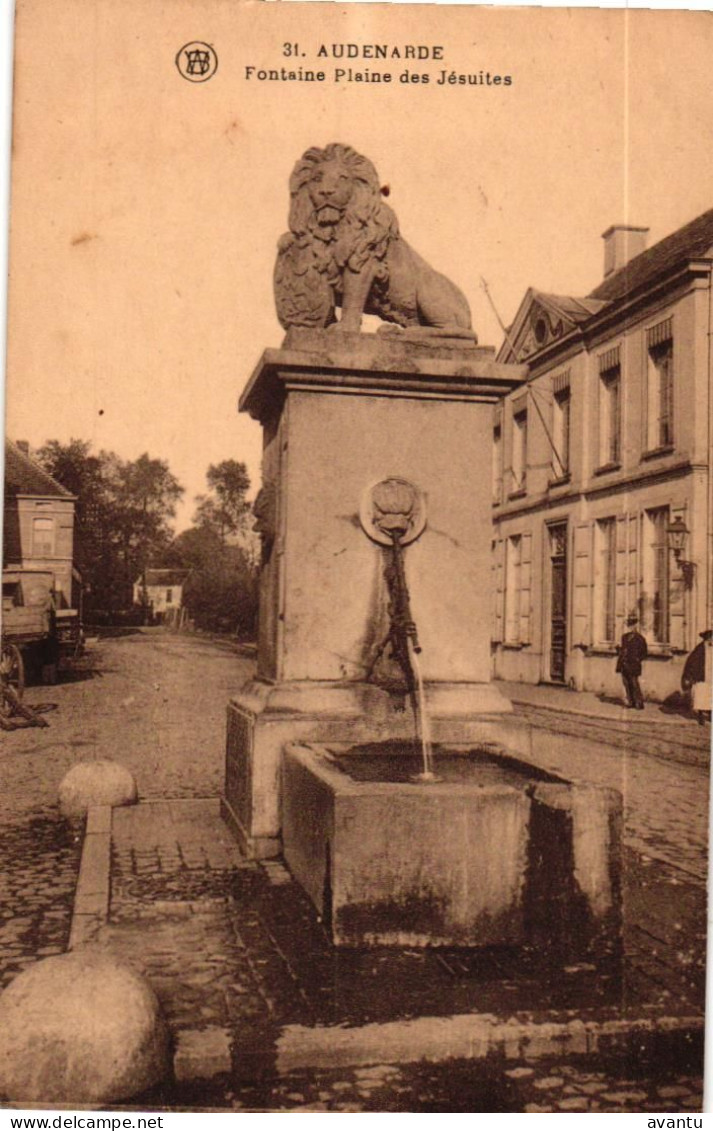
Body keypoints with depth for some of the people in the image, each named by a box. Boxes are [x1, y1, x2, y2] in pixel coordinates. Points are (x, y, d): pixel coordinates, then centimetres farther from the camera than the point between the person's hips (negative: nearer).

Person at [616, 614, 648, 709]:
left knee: (634, 684, -8)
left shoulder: (639, 638, -4)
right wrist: (619, 664, 11)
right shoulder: (624, 637, 14)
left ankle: (639, 703, -1)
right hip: (624, 665, 6)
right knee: (627, 684, 8)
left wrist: (637, 659, -8)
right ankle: (630, 702, 16)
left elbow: (644, 652, 0)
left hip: (633, 665, -6)